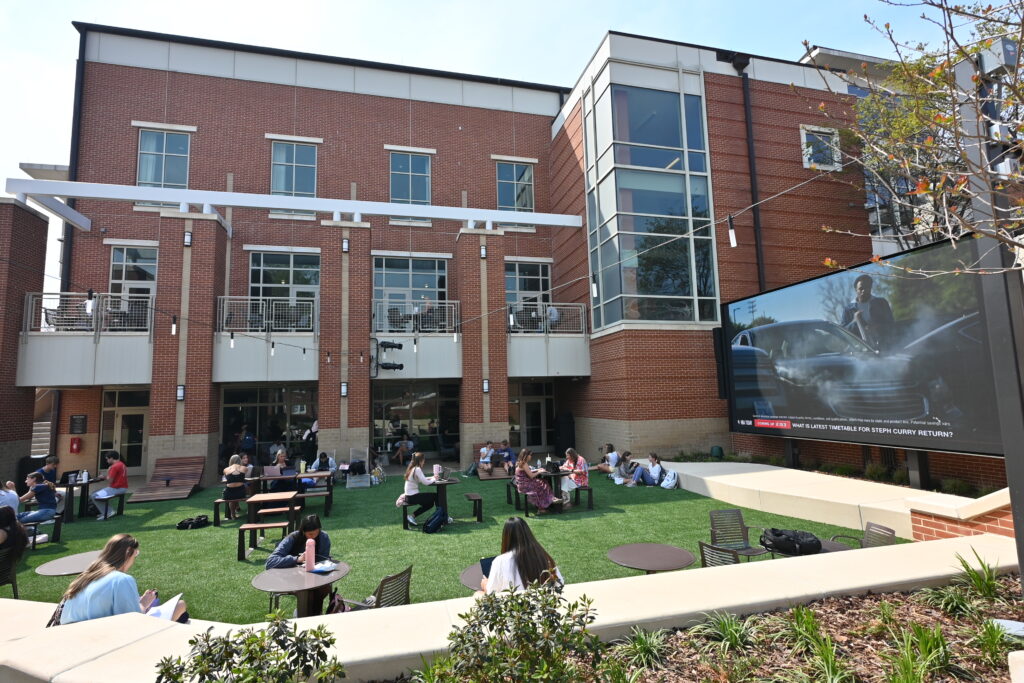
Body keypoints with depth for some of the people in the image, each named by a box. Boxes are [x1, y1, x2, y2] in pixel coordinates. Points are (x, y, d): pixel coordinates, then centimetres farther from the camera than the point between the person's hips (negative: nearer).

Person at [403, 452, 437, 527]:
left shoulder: (411, 468, 9)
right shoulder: (417, 469, -19)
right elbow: (425, 483, -22)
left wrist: (431, 477, 11)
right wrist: (433, 479, -3)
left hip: (409, 496, 9)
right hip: (413, 497, -9)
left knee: (430, 503, 21)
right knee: (435, 496, 2)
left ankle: (412, 516, 15)